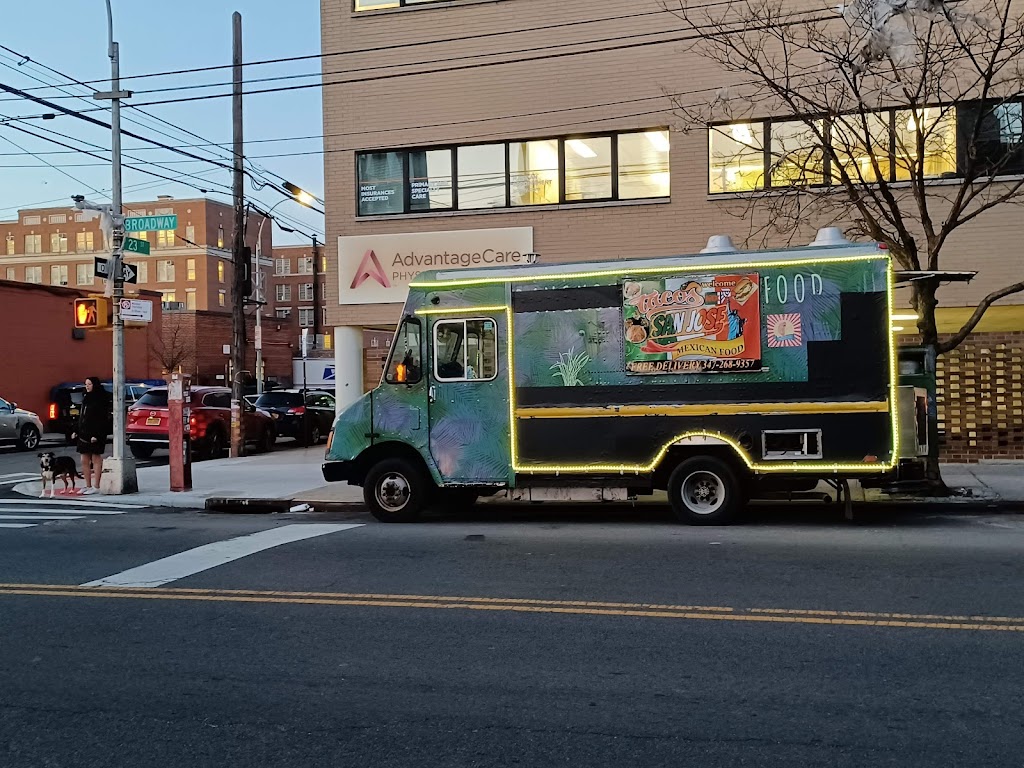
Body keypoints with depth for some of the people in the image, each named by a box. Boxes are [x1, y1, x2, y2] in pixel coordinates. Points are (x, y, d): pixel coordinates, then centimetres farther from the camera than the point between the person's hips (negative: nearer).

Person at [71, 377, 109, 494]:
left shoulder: (100, 399, -9)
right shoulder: (86, 399, 16)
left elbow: (103, 419, -16)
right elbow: (81, 417, 20)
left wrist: (96, 435, -22)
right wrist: (76, 431, 13)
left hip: (95, 435, -8)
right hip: (84, 434, 8)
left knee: (96, 460, -3)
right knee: (85, 461, 9)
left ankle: (96, 487, 0)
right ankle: (88, 486, 15)